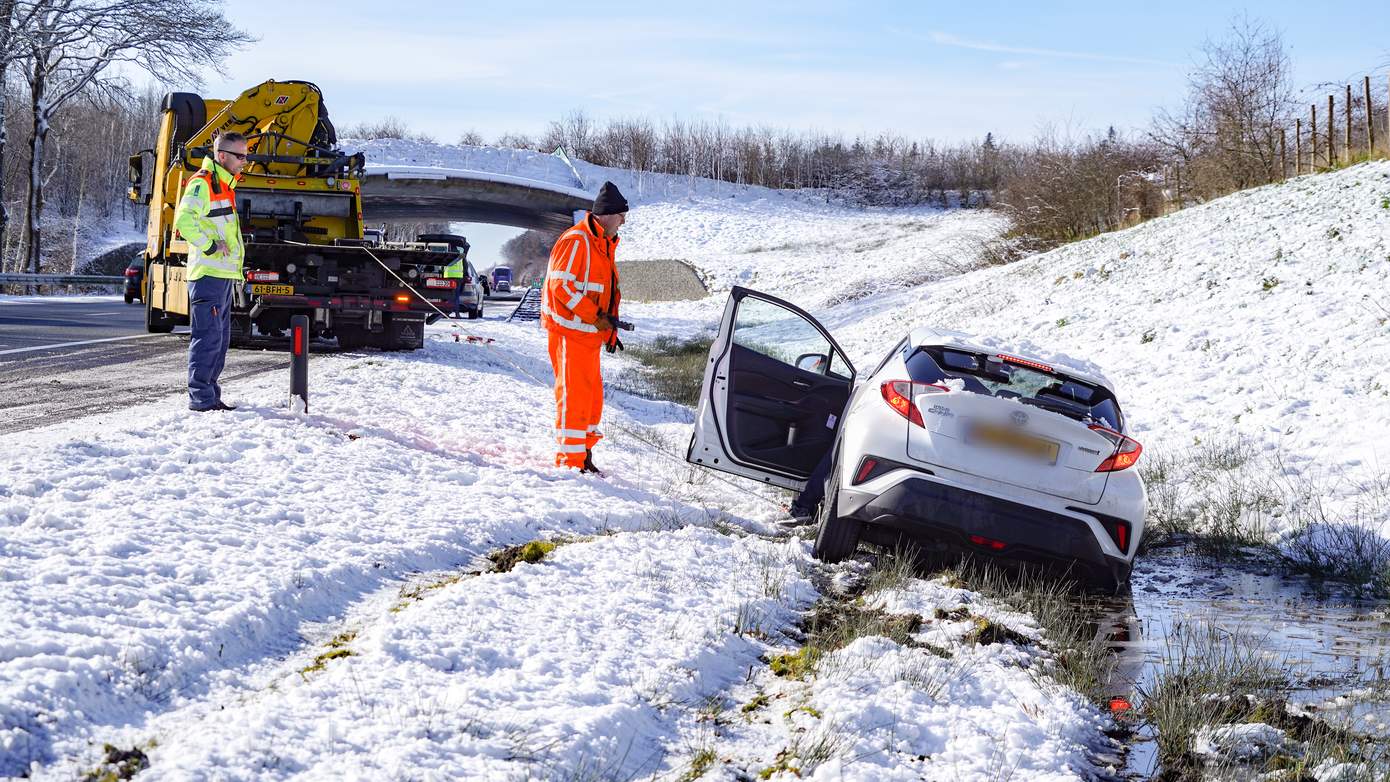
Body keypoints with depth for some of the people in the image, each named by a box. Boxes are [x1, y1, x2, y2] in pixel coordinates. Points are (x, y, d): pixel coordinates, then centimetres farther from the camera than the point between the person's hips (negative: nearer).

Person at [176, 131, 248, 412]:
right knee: (208, 336, -10)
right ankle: (200, 398, -7)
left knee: (220, 338, 12)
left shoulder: (225, 185, 21)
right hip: (208, 273, -10)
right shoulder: (202, 183, -10)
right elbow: (184, 221, -24)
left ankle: (210, 396, 18)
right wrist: (211, 245, -19)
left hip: (223, 274, 10)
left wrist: (236, 268, 25)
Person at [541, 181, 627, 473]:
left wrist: (610, 329, 19)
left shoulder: (604, 244, 18)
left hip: (589, 332, 10)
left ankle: (582, 454, 22)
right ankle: (570, 460, -5)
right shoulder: (575, 241, -14)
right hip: (570, 330, -10)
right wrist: (597, 317, -22)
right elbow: (561, 285, -21)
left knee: (592, 394, 13)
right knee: (574, 393, -8)